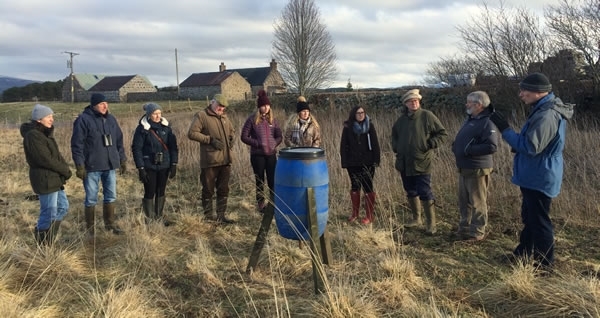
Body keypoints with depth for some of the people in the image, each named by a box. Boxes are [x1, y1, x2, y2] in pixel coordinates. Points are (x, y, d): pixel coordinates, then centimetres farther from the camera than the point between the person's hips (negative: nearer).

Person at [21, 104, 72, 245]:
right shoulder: (33, 135, -16)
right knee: (50, 213, -2)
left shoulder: (44, 133, 14)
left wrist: (65, 168, -4)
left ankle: (40, 232, 30)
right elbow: (46, 159, -22)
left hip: (54, 178, 10)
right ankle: (44, 246, 13)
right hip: (45, 179, -10)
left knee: (63, 207, 18)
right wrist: (65, 170, -12)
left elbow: (56, 154, 13)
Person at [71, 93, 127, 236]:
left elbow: (119, 141, 16)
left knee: (111, 196, 12)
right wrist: (80, 165, -14)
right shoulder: (83, 120, -10)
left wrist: (122, 159, 15)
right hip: (91, 167, -5)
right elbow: (77, 144, -11)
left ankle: (110, 224, 27)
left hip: (110, 166, 6)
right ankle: (90, 228, 17)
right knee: (91, 199, 5)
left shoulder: (111, 119, 9)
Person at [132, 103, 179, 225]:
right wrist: (141, 168, -12)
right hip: (149, 167, -4)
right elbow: (136, 149, -8)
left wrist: (174, 164, 1)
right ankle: (149, 219, 14)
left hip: (164, 166, 4)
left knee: (161, 192, 12)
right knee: (150, 193, 2)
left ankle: (159, 217, 25)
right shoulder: (142, 128, -8)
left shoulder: (165, 126, 4)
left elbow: (173, 145, 6)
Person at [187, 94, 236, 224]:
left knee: (224, 189, 11)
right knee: (208, 189, 5)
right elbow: (192, 133, -12)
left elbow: (232, 130, 30)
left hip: (226, 160, 7)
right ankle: (209, 216, 17)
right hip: (210, 161, -6)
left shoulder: (224, 117, 16)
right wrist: (210, 139, -17)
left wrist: (231, 138, 7)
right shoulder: (201, 115, -5)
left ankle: (221, 215, 20)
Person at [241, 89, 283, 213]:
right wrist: (258, 144, -14)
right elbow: (244, 137, -5)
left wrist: (274, 144, -8)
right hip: (257, 155, -3)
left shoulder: (272, 119, 6)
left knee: (273, 180, 2)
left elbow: (279, 136, 10)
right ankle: (260, 204, 19)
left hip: (271, 154, 3)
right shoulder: (252, 119, -5)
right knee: (260, 181, 7)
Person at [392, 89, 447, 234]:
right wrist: (395, 147, 14)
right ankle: (416, 219, 30)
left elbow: (442, 133, -2)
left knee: (425, 193, -8)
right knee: (411, 192, 15)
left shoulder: (427, 116, -5)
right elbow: (394, 134, 29)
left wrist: (430, 144, -13)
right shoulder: (401, 119, 11)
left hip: (421, 163, -6)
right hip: (404, 164, 6)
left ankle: (431, 223, 2)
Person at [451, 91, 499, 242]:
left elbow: (492, 146, -27)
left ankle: (477, 232, 13)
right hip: (463, 168, 9)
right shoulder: (470, 119, 14)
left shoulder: (487, 123, -16)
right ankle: (464, 228, 30)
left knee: (477, 203, 2)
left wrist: (469, 150, -24)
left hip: (477, 170, -9)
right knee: (464, 201, 17)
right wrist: (456, 146, 6)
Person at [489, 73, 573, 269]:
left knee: (539, 220, 0)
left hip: (540, 178, -11)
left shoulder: (546, 115, -25)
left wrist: (505, 130, -22)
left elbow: (531, 147, -27)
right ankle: (523, 253, 36)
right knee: (529, 216, 21)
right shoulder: (543, 109, 9)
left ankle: (544, 263, 12)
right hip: (535, 176, 11)